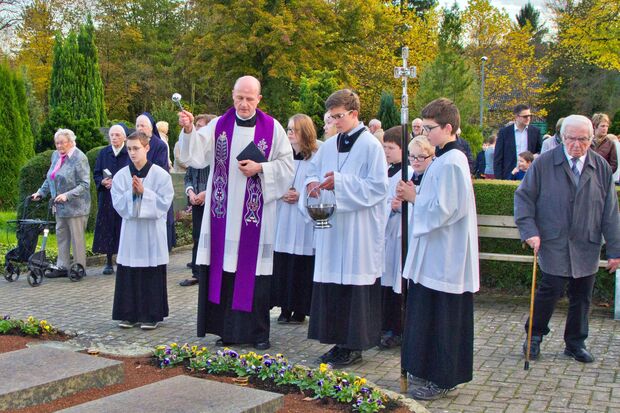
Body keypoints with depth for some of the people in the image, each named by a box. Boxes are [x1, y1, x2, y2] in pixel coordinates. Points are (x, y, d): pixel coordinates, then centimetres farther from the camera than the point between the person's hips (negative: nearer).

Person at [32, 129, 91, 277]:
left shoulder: (79, 158, -13)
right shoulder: (56, 155, 10)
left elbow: (84, 184, -17)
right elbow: (50, 178, 22)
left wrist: (67, 195, -26)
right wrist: (40, 192, 11)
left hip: (76, 206, -8)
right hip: (60, 206, 8)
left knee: (77, 237, 0)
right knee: (61, 236, 12)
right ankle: (62, 267, 21)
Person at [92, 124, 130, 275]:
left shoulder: (130, 153, -3)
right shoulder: (103, 153, 7)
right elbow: (96, 174, 10)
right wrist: (103, 182, -10)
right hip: (106, 198, 3)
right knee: (107, 229, 4)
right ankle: (109, 262, 11)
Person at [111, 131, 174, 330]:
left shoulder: (160, 174, -4)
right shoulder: (121, 175, 3)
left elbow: (164, 203, -8)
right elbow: (118, 204, 0)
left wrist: (144, 192, -16)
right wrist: (131, 193, -16)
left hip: (152, 232, -2)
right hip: (130, 230, 3)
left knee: (152, 274, 2)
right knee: (129, 274, 6)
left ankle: (151, 315, 12)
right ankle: (129, 314, 16)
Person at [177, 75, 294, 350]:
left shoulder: (272, 129, 3)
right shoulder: (218, 126, 6)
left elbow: (287, 165, 4)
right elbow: (196, 155, -5)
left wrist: (260, 168, -10)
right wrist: (189, 131, -22)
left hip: (255, 213, -1)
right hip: (224, 213, 2)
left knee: (254, 269, 1)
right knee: (224, 268, 3)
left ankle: (258, 332, 12)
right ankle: (228, 330, 14)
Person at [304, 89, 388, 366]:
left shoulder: (370, 145, -7)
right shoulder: (329, 145, 12)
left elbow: (378, 187, -12)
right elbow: (313, 171, 21)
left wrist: (340, 183, -18)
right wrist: (313, 183, -2)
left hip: (358, 232, -6)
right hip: (331, 228, 6)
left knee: (355, 284, -2)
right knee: (332, 284, 8)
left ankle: (355, 346, 9)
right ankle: (340, 341, 19)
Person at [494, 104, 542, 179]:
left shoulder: (535, 131, 7)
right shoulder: (504, 132, 0)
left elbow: (540, 151, 16)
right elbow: (498, 157, 0)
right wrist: (498, 178, -6)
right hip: (510, 175, -2)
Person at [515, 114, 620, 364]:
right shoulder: (544, 163, -3)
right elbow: (524, 197, 0)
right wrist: (529, 231, -11)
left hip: (587, 247, 3)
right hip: (553, 244, -3)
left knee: (582, 298, 9)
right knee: (550, 291, -5)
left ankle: (575, 343, 25)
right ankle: (535, 336, 17)